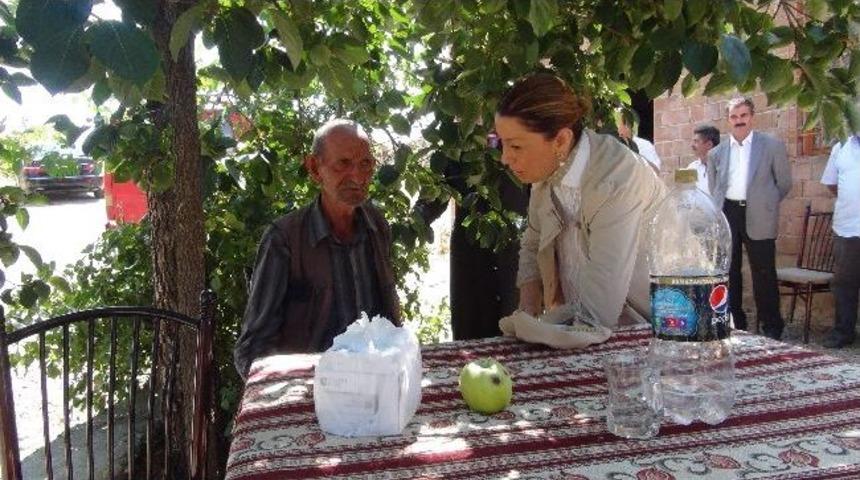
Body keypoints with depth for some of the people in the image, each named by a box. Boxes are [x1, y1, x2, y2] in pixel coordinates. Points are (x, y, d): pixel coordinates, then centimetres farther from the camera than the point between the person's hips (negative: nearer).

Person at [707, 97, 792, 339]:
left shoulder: (773, 146, 2)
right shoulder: (716, 153, 10)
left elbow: (784, 183, 6)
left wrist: (765, 204, 6)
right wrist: (718, 213, 9)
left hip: (758, 219, -3)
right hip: (726, 217, 3)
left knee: (764, 273, 0)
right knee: (728, 272, 9)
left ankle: (771, 327, 12)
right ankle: (733, 323, 21)